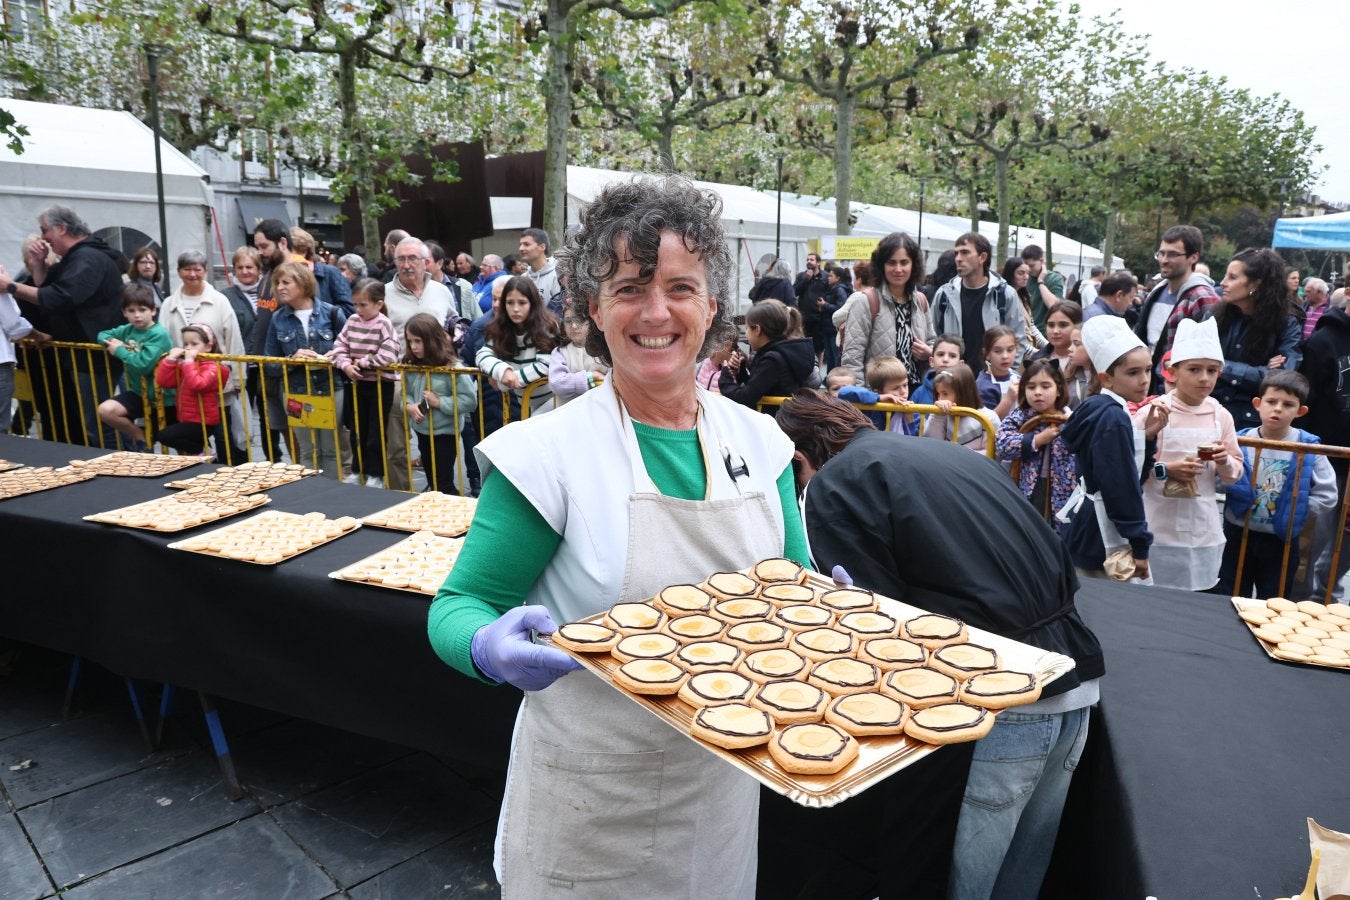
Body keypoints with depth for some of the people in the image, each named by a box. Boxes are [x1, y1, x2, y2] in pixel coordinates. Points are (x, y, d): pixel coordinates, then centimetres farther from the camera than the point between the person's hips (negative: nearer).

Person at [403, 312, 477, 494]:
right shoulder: (411, 366, -1)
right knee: (432, 482, 21)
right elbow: (406, 394, 10)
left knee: (443, 483, 2)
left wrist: (439, 402, -22)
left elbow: (470, 401, -20)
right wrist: (409, 406, -12)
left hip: (445, 432, -6)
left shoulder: (452, 367, -19)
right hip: (422, 431, 6)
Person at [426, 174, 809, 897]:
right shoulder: (552, 452, -17)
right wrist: (489, 648, -33)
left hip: (724, 778, 4)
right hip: (592, 799, -3)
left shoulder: (757, 441, -4)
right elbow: (457, 606, -12)